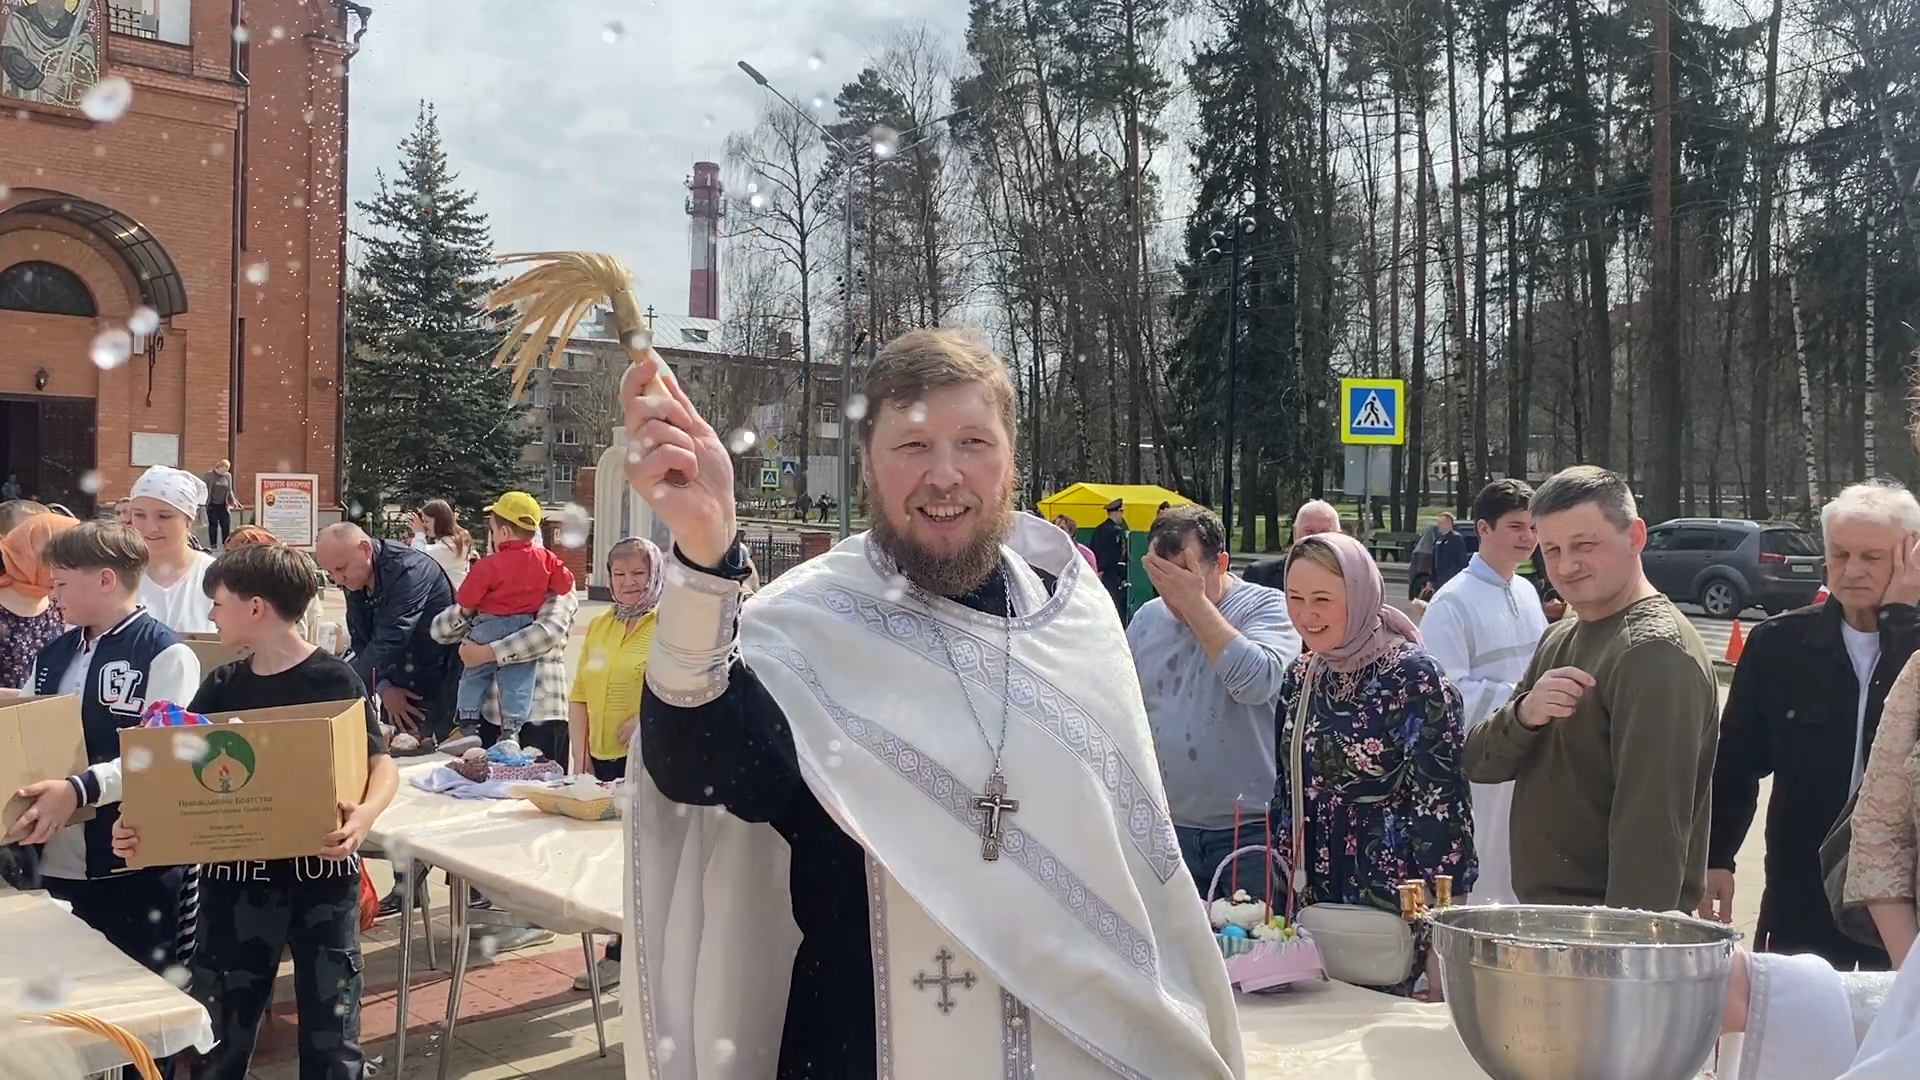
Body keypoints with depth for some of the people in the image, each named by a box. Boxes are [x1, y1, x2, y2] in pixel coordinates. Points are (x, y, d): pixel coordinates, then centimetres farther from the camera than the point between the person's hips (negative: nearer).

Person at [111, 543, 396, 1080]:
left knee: (330, 1023, 6)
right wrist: (137, 819, -15)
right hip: (236, 872, 4)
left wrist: (365, 813, -30)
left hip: (322, 869, -4)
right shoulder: (222, 686, 6)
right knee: (221, 1027, 11)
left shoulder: (335, 681, -8)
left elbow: (382, 764, -9)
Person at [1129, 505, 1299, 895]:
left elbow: (1256, 682, -25)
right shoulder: (1147, 618, 8)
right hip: (1167, 827, 4)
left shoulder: (1268, 607, -6)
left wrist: (1194, 602, -18)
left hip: (1250, 829, -4)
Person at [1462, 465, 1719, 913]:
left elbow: (1653, 825, -24)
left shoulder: (1657, 653, -17)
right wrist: (1523, 715, -16)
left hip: (1612, 926, -8)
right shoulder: (1561, 640, 10)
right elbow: (1479, 763, 4)